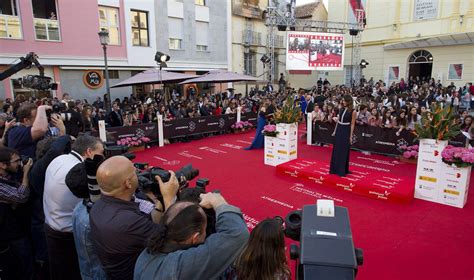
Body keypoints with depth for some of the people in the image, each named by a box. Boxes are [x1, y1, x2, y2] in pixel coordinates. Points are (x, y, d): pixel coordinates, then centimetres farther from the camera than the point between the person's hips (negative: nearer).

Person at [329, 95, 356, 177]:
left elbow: (352, 124, -9)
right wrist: (335, 131, 13)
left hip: (346, 132, -6)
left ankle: (342, 170, 10)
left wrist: (351, 136, -11)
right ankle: (335, 169, 22)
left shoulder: (353, 111, -9)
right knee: (336, 150, 10)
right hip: (339, 130, 6)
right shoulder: (342, 109, 8)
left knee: (344, 151, 0)